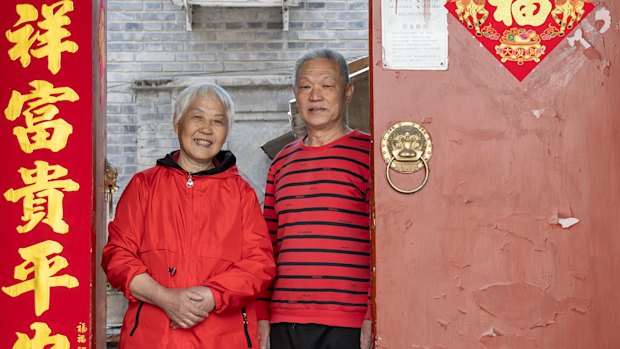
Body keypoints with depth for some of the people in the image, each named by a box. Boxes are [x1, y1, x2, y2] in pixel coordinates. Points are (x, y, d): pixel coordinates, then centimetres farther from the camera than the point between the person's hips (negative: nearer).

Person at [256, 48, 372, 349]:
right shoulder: (281, 162, 15)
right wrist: (261, 316, 11)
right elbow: (267, 244, 16)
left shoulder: (369, 154, -1)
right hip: (284, 324, 5)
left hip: (348, 325, -5)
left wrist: (374, 317, -12)